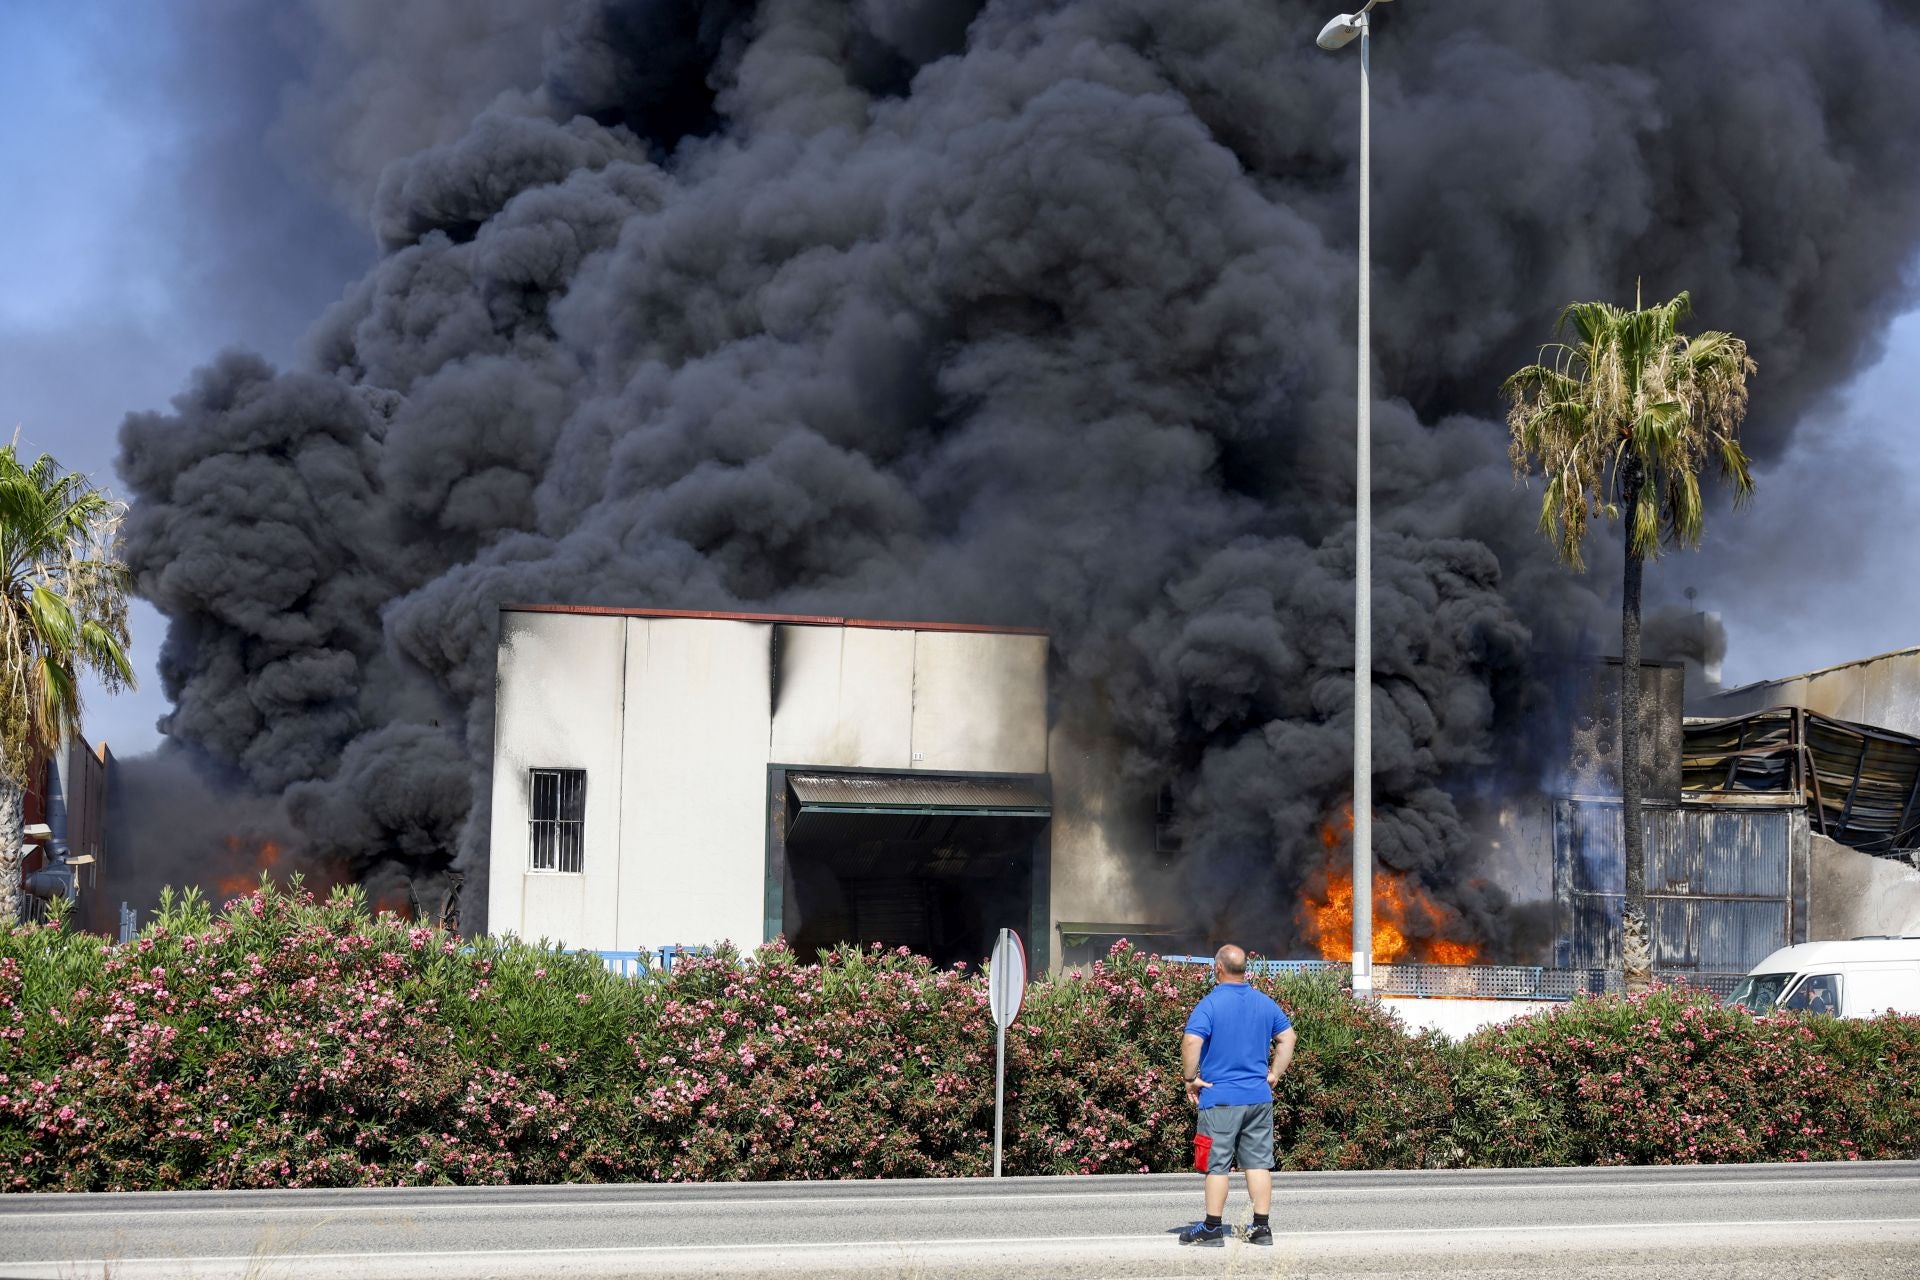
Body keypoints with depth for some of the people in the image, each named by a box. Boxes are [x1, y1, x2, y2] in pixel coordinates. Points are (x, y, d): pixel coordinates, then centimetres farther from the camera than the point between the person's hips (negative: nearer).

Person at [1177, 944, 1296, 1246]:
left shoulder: (1210, 1004, -12)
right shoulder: (1265, 1003, 7)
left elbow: (1191, 1043, -22)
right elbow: (1287, 1038, 13)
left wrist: (1191, 1079, -10)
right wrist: (1274, 1074, 15)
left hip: (1220, 1097, -5)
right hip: (1259, 1096, 5)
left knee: (1217, 1164, 2)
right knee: (1258, 1162, 9)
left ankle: (1212, 1228, 6)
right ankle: (1262, 1227, 9)